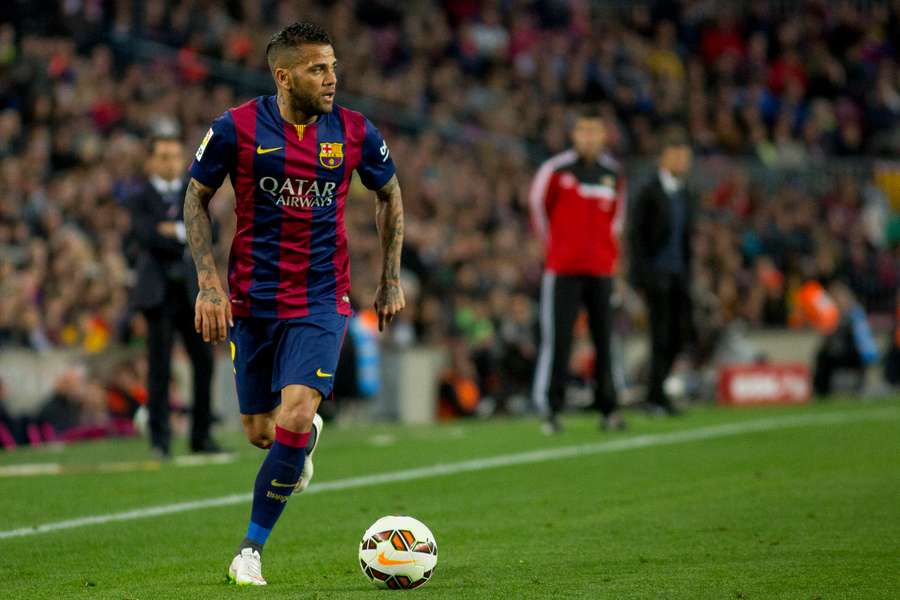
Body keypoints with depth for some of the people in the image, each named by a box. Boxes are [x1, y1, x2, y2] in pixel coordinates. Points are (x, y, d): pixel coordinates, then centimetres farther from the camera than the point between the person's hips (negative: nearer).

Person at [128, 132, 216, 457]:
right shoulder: (140, 198, 0)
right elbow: (147, 236, -15)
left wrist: (178, 231, -14)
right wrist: (187, 242, -14)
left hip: (191, 290, 4)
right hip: (159, 292, -4)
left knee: (204, 362, 4)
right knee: (160, 367, -6)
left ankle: (201, 435, 13)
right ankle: (160, 439, -2)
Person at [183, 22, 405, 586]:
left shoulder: (355, 132, -3)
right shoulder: (237, 129, -9)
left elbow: (390, 196, 15)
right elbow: (196, 200, 4)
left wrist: (392, 280, 14)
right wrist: (209, 283, -6)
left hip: (322, 300, 0)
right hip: (253, 300, 0)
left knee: (295, 417, -20)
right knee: (260, 431, 7)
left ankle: (251, 550, -5)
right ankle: (307, 435, 47)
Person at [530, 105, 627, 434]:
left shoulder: (614, 173, 7)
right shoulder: (556, 169, -4)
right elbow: (538, 205, 9)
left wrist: (608, 246, 14)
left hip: (601, 268, 3)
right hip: (563, 268, -3)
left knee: (604, 340, 5)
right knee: (557, 340, -5)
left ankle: (608, 410, 11)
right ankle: (551, 410, -1)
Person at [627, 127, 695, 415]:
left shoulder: (686, 196, 15)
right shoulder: (649, 193, -5)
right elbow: (635, 237, -7)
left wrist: (688, 275, 13)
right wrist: (641, 278, -13)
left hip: (678, 273, 6)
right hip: (655, 272, -6)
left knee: (681, 333, 2)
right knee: (662, 335, -6)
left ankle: (657, 389, 16)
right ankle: (656, 396, 2)